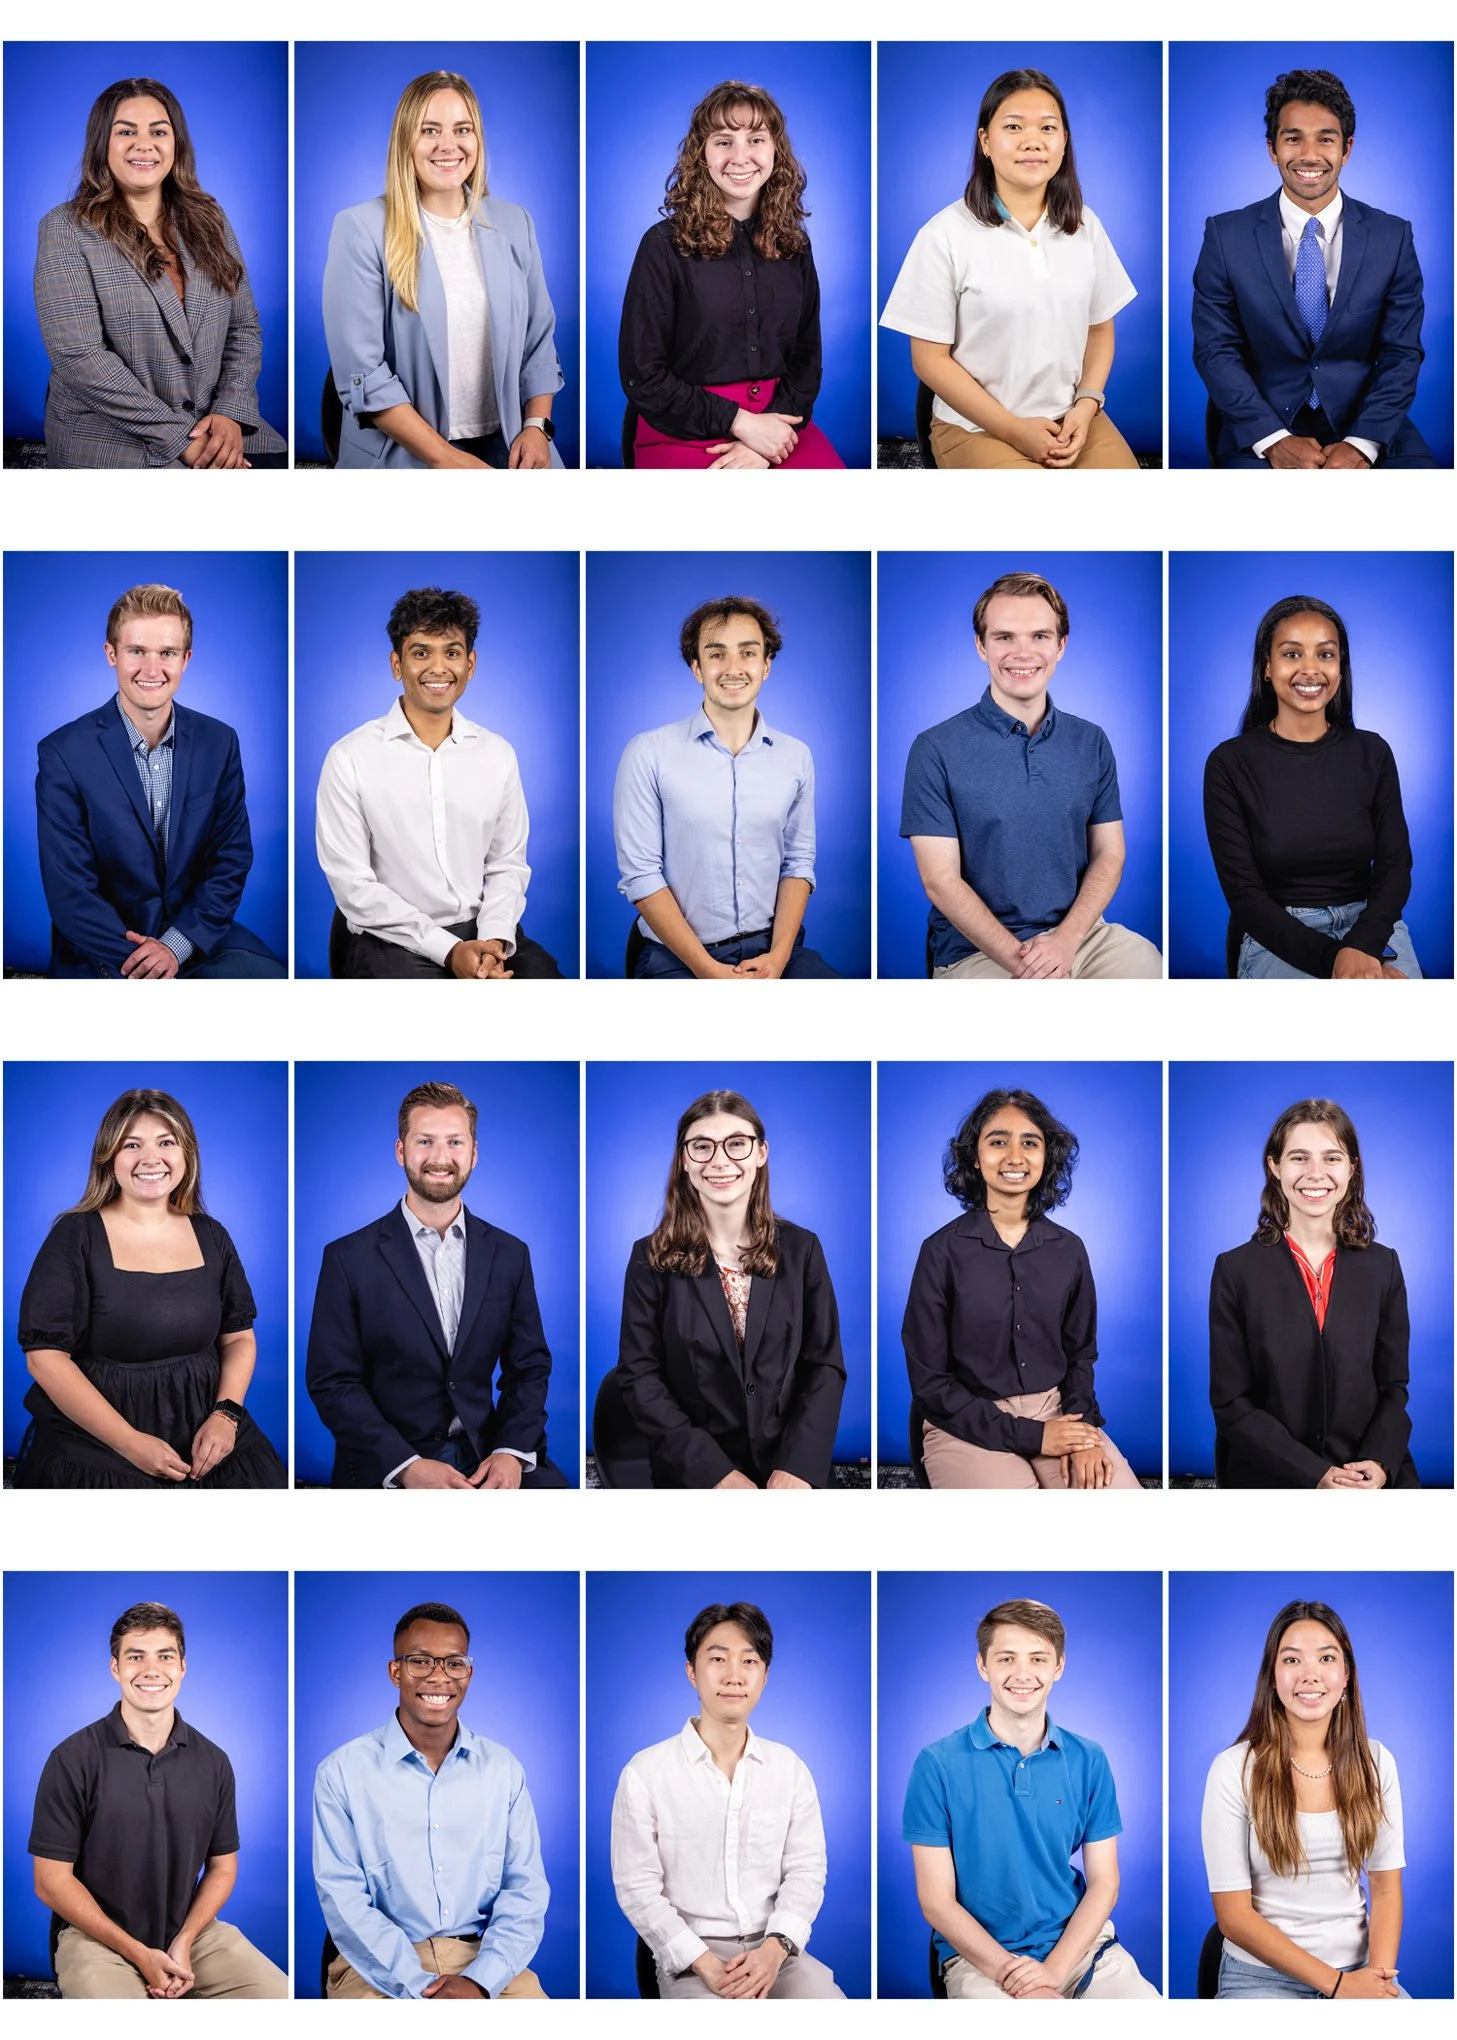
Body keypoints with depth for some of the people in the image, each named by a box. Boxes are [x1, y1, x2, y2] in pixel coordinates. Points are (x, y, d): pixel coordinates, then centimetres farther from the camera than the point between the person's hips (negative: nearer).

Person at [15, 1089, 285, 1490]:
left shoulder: (211, 1237, 8)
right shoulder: (76, 1236, -4)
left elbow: (239, 1338, 13)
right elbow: (46, 1356, -9)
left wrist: (225, 1415, -7)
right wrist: (130, 1443, -16)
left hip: (207, 1444, 3)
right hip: (94, 1453, -3)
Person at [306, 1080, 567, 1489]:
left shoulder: (509, 1254, 9)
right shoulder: (349, 1258, -1)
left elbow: (529, 1367, 12)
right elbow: (332, 1381, -3)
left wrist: (512, 1452, -7)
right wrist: (407, 1466, -15)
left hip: (486, 1456, 3)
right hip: (387, 1470, -3)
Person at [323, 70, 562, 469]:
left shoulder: (514, 224, 10)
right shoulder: (361, 230, -6)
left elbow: (539, 341, 14)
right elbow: (361, 372, -10)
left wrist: (537, 427, -3)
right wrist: (446, 458, -15)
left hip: (506, 449, 4)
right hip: (402, 458, -3)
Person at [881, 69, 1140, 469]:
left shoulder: (1085, 226, 6)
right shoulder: (946, 236, -8)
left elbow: (1100, 329, 13)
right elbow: (930, 358, -6)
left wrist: (1086, 405, -5)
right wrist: (1013, 428, -10)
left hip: (1074, 418, 4)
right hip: (977, 426, -4)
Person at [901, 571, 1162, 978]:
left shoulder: (1091, 743, 10)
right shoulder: (935, 751, -3)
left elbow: (1108, 855, 8)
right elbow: (940, 880, -6)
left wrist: (1065, 940, -10)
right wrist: (1018, 959, -17)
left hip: (1078, 933, 4)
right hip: (979, 949, -4)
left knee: (1147, 962, -24)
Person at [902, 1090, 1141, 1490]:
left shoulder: (1069, 1249, 6)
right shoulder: (942, 1251, -6)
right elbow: (930, 1381, -5)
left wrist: (1082, 1427, -6)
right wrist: (1027, 1435, -12)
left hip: (1057, 1413, 3)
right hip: (969, 1426, -3)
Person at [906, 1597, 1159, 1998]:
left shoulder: (1088, 1761, 6)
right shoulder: (938, 1765, -3)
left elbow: (1103, 1882, 5)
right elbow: (936, 1900, -4)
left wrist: (1054, 1969, -10)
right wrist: (1009, 1971, -15)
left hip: (1078, 1946, 3)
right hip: (979, 1957, -3)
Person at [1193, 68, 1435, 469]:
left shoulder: (1392, 237, 5)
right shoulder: (1226, 236, 2)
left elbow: (1401, 355, 3)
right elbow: (1214, 350, 0)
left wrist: (1361, 444, -13)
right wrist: (1274, 439, -13)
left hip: (1369, 432, 1)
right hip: (1260, 432, -1)